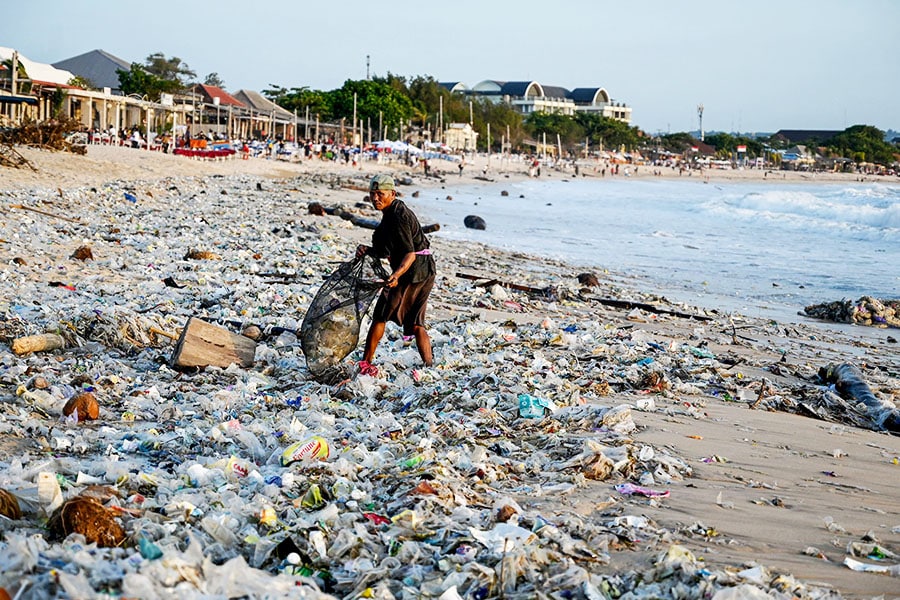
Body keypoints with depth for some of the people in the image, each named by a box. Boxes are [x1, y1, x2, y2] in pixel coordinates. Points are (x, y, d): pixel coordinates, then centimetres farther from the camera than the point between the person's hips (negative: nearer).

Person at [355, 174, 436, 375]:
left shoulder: (397, 217, -18)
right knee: (415, 322, 14)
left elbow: (410, 254, -23)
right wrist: (368, 250, -1)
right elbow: (387, 251, 15)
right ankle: (430, 365, 13)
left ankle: (365, 364, 7)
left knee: (381, 316, 1)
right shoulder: (395, 212, 13)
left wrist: (396, 275, -38)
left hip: (412, 271, -10)